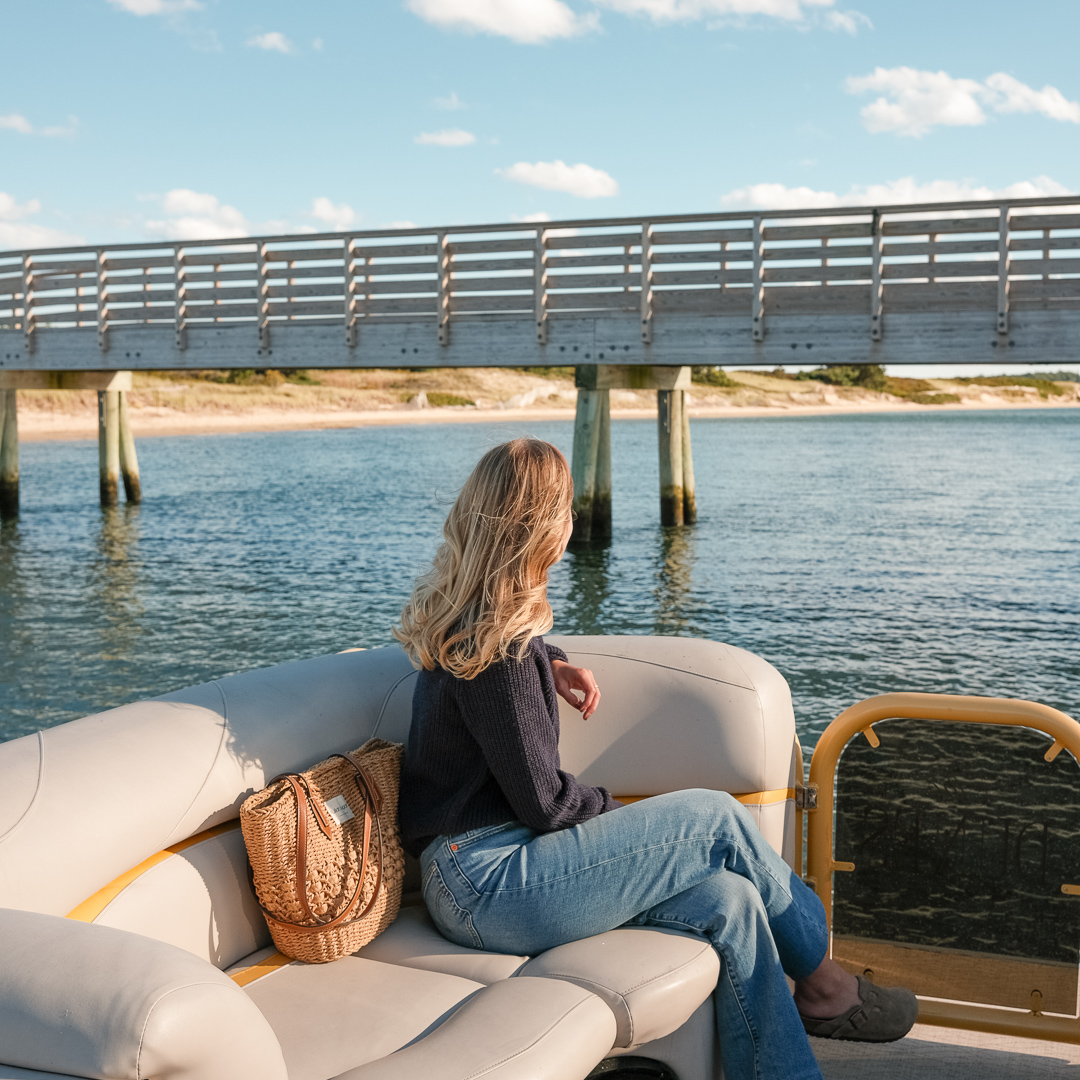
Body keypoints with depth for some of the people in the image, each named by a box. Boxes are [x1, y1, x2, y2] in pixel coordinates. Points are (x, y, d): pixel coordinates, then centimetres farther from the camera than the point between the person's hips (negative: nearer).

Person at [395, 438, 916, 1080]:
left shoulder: (460, 612, 11)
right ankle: (822, 982, 13)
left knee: (729, 899, -6)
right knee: (719, 818, -8)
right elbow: (544, 803, -18)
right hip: (489, 883, -9)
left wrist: (551, 666, 17)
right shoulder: (496, 645, -20)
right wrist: (618, 811, 2)